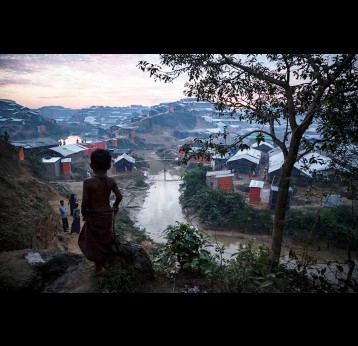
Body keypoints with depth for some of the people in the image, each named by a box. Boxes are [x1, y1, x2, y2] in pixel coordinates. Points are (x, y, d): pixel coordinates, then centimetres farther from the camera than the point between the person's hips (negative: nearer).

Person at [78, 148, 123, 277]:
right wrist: (115, 206, 13)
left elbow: (85, 202, -19)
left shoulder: (88, 182, -20)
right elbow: (119, 196, -7)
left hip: (94, 216, -4)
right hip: (107, 215, 4)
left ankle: (99, 266, 25)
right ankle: (103, 264, 39)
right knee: (105, 239, 22)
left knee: (93, 241, 17)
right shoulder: (111, 181, -10)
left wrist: (84, 214, 0)